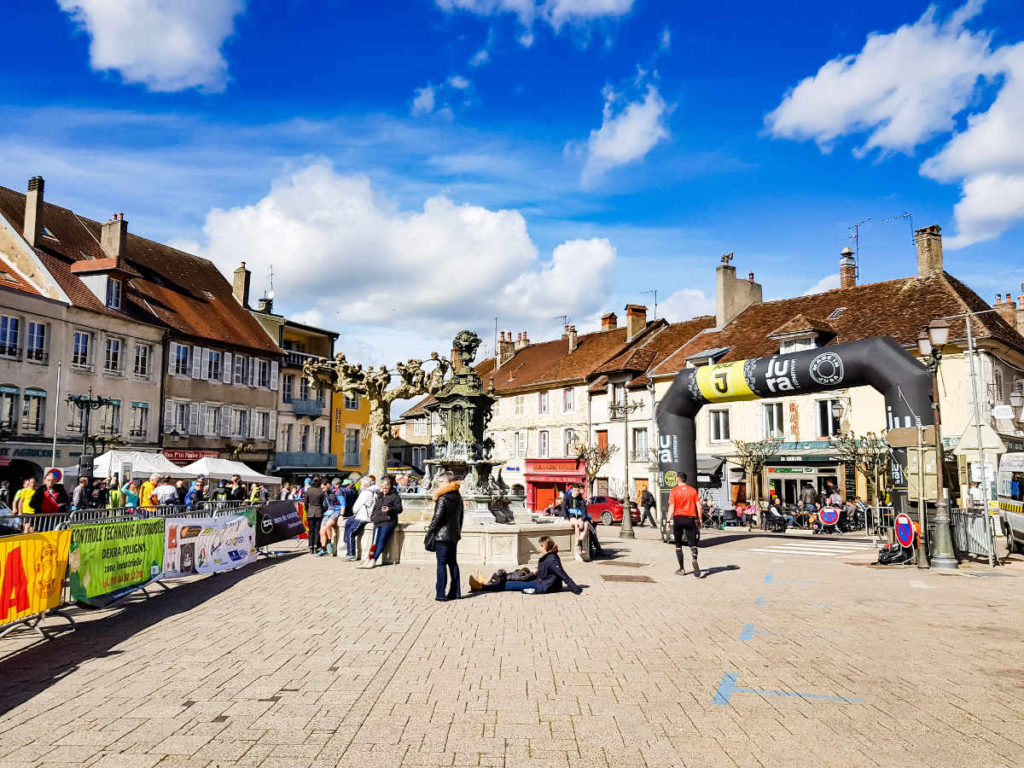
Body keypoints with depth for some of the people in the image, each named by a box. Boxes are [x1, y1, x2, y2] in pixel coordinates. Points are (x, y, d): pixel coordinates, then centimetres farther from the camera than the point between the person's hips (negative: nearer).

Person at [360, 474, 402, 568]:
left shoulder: (395, 496, 4)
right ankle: (369, 559, -14)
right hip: (377, 522, 5)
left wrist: (390, 509, -21)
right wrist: (372, 517, 16)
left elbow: (399, 508, -4)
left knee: (382, 540, -17)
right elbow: (375, 508, 32)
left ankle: (373, 560, -20)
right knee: (375, 540, -9)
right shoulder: (379, 496, 24)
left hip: (388, 522, -5)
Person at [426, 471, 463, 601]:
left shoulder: (442, 498, -16)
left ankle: (440, 594, -3)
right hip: (454, 534, 8)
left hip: (442, 534, -8)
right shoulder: (458, 497, 9)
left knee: (441, 563, -3)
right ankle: (456, 592, 17)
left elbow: (437, 517, -17)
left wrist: (429, 530, -5)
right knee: (453, 563, 13)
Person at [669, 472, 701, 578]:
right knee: (692, 543, 2)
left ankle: (682, 569, 13)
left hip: (678, 518, -2)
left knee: (678, 544, 11)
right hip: (690, 519, 2)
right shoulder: (693, 490, 6)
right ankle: (694, 560, -29)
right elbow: (698, 505, 3)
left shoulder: (674, 491, -3)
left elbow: (671, 507, -9)